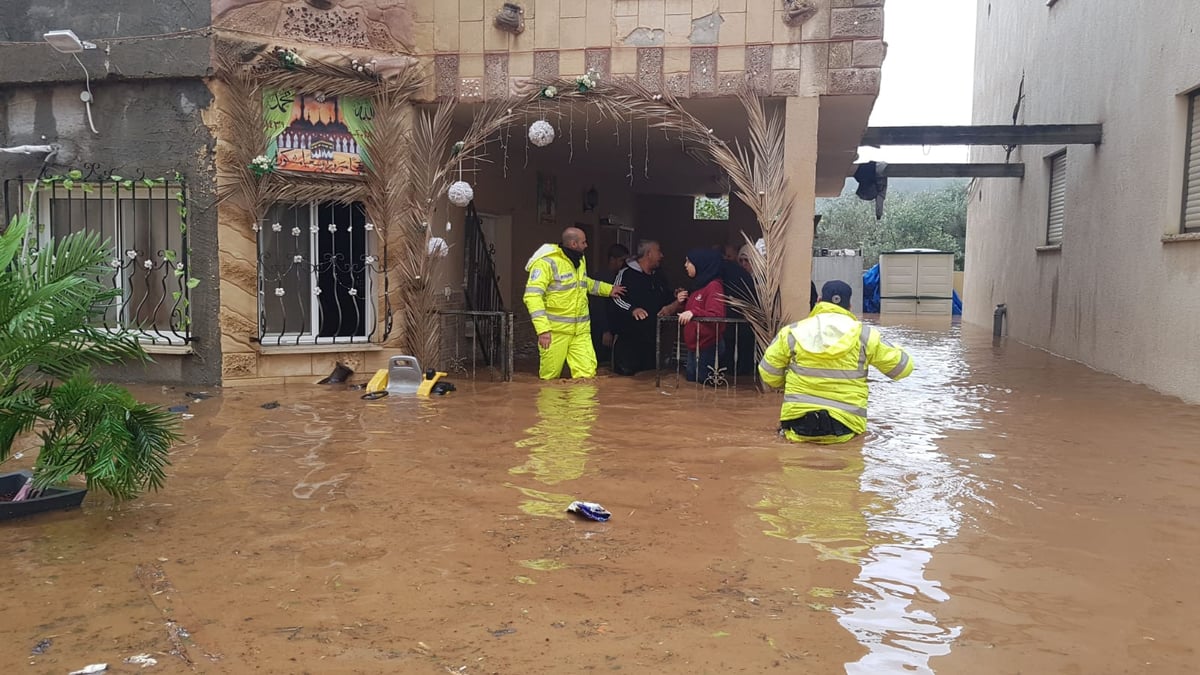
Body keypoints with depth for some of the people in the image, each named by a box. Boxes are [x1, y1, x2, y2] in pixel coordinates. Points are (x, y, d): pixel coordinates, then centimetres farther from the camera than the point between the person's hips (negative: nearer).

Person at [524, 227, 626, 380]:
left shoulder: (580, 261, 14)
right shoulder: (546, 262, -15)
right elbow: (532, 295, -22)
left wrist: (608, 289, 29)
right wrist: (542, 328, -30)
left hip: (581, 330, 7)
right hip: (555, 330, -7)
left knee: (587, 374, -2)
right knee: (550, 377, 2)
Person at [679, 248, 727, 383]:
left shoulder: (714, 286, -15)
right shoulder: (698, 285, 15)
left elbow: (716, 315, -24)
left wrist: (693, 312, -38)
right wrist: (683, 302, 6)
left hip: (707, 346, -9)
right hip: (693, 344, 9)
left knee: (703, 383, -1)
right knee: (691, 381, 15)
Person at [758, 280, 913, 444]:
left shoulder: (791, 333, -3)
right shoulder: (864, 335, -5)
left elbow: (769, 376, 2)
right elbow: (902, 367, 3)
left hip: (797, 425, 0)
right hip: (844, 428, 0)